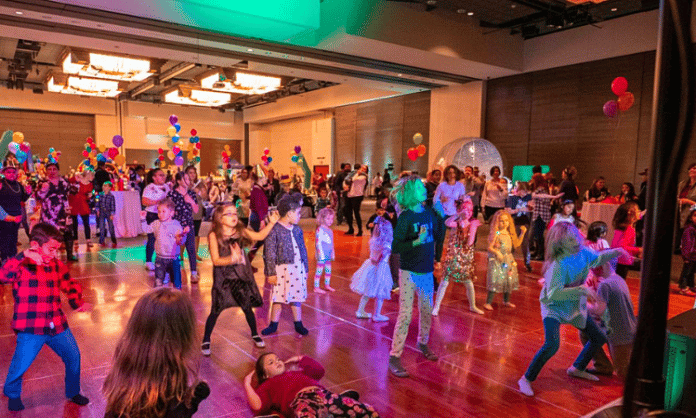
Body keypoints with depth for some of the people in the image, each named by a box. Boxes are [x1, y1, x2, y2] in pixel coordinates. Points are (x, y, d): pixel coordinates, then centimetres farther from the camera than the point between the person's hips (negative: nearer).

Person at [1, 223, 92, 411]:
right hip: (30, 330, -5)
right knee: (21, 364, 0)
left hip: (57, 325, 5)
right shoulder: (21, 266, -9)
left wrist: (78, 302, 3)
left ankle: (73, 392, 32)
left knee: (73, 356, 9)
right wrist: (23, 256, -38)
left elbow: (70, 285, 19)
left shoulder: (57, 266, 7)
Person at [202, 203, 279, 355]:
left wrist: (271, 223, 4)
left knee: (247, 307, 12)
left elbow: (260, 236, 11)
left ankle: (255, 335, 33)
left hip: (242, 276, 4)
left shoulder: (241, 231, 1)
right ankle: (206, 341, 22)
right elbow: (216, 260, -16)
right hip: (223, 278, -3)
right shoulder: (214, 235, -11)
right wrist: (232, 258, -30)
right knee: (216, 310, 3)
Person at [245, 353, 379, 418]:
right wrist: (247, 383, 17)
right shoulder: (267, 385, 25)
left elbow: (319, 370, 37)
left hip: (324, 395, 5)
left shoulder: (299, 372, 42)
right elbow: (257, 406, 7)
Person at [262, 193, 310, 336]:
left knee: (296, 297, 13)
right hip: (282, 269, -5)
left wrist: (305, 269, 13)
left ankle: (298, 324, 25)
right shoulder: (274, 230, -11)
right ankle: (273, 325, 22)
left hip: (298, 268, 5)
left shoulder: (297, 230, 7)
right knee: (279, 298, 5)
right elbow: (269, 253, -11)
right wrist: (271, 273, -12)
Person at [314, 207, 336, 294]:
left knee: (328, 270, 15)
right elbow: (318, 243, -16)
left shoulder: (330, 230, 12)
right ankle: (316, 288, 6)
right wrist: (321, 254, -18)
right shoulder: (320, 230, -13)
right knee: (319, 270, -2)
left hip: (328, 255, 8)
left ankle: (327, 285, 30)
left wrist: (332, 253, 19)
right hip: (322, 255, -8)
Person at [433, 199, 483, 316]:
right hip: (453, 257, -2)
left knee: (469, 283, 11)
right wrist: (459, 214, -36)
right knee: (445, 281, -3)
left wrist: (473, 227, -19)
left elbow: (470, 242, -12)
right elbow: (447, 223, -31)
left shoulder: (472, 224, 0)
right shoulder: (456, 223, -5)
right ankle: (436, 307, 5)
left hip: (466, 258, 3)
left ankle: (472, 306, 33)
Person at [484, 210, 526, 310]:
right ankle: (488, 303, -7)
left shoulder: (510, 234, 7)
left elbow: (517, 243, 18)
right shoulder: (496, 234, -13)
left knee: (509, 281, 15)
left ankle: (506, 301, 34)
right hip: (497, 261, -7)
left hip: (508, 260, 7)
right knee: (495, 281, -12)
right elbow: (490, 247, -15)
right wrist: (497, 252, -32)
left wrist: (522, 233, 10)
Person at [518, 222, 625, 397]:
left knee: (599, 338, 16)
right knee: (552, 345, -26)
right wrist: (581, 290, -47)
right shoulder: (558, 265, -32)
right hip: (554, 307, -8)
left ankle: (576, 369, 38)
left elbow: (598, 259, 12)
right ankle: (526, 379, -9)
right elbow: (553, 294, -40)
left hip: (575, 306, 8)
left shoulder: (582, 252, -10)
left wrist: (615, 252, -5)